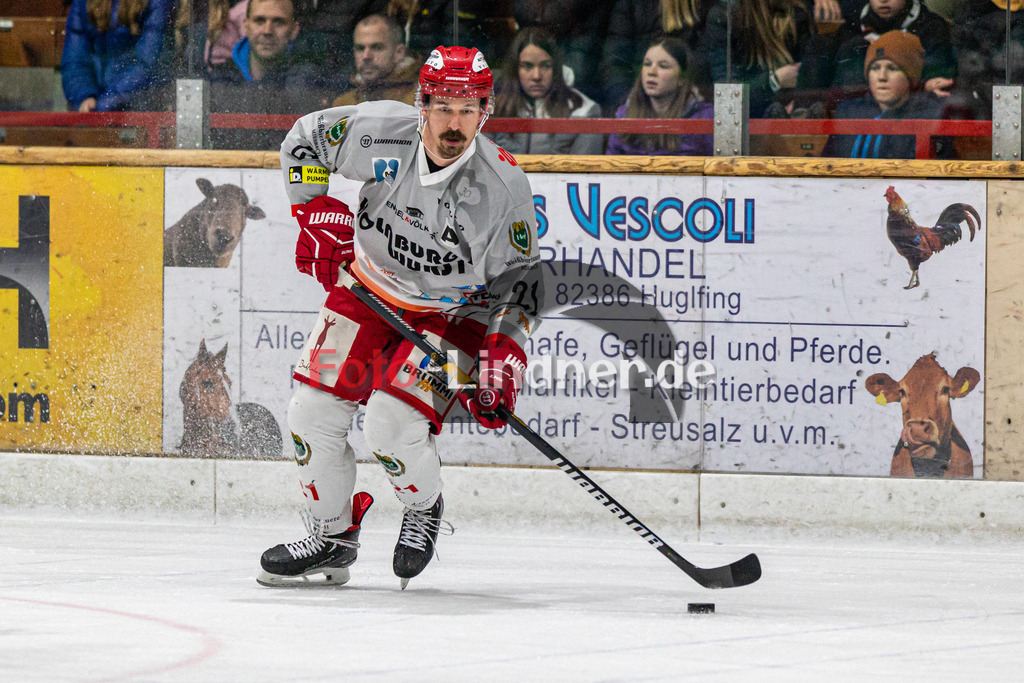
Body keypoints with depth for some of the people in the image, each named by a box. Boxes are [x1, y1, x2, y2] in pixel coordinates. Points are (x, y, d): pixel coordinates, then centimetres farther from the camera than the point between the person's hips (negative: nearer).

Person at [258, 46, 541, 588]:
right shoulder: (382, 132, -22)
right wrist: (316, 215, -12)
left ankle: (425, 510, 12)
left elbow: (519, 279, -12)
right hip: (368, 292, 3)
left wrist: (503, 358, -21)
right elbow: (305, 139, -3)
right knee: (313, 413, -3)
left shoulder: (504, 187, -24)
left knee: (392, 425, -21)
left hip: (452, 313, -3)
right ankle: (332, 539, 18)